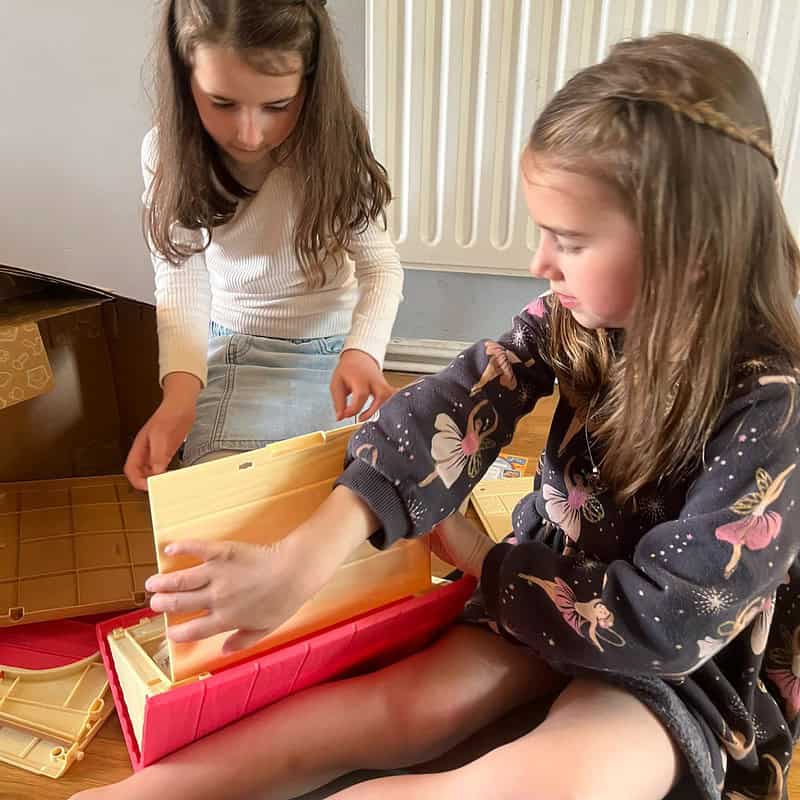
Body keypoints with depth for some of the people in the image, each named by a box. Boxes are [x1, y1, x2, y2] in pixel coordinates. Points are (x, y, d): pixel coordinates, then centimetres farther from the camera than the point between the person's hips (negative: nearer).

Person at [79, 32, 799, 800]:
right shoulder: (573, 318, -9)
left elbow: (665, 622, -25)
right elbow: (453, 409, -24)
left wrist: (477, 557, -15)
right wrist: (304, 558, -36)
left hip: (701, 660, -4)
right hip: (549, 583, 5)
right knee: (413, 703, -19)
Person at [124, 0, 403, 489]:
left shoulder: (333, 147, -19)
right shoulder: (168, 154, -16)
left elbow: (381, 266, -15)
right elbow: (180, 287, -18)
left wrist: (362, 351, -36)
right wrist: (180, 392, -37)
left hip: (335, 346, 0)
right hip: (236, 349, 0)